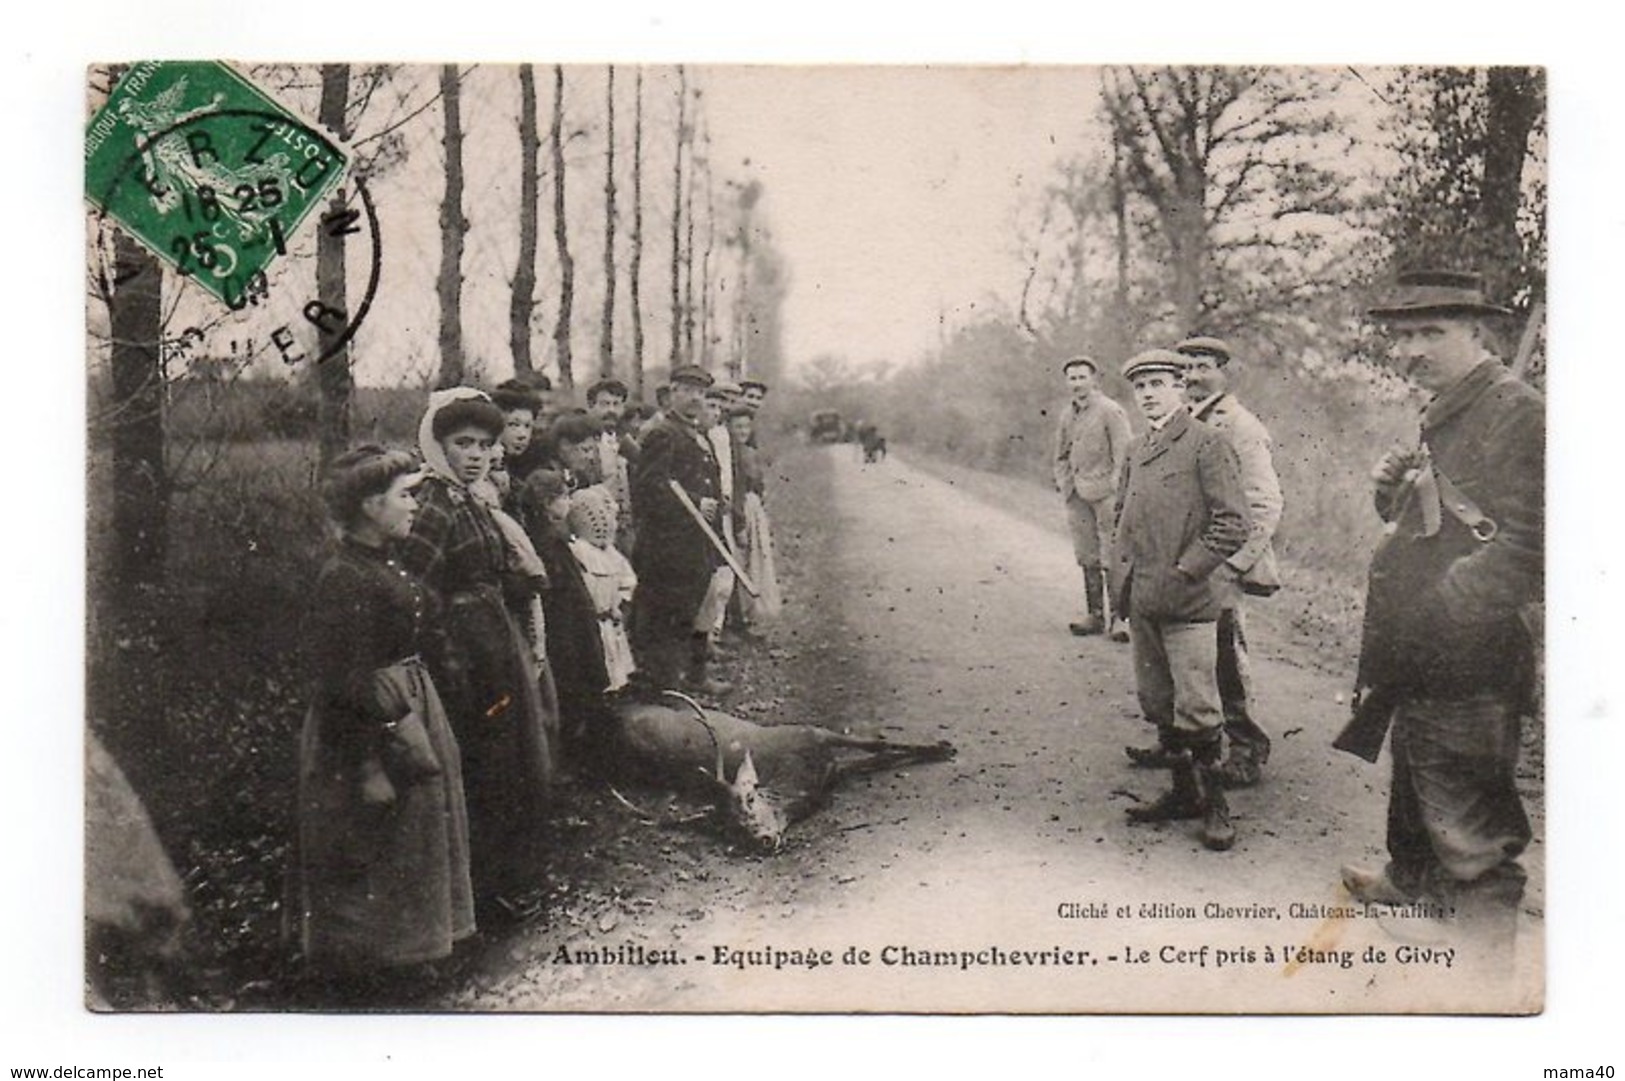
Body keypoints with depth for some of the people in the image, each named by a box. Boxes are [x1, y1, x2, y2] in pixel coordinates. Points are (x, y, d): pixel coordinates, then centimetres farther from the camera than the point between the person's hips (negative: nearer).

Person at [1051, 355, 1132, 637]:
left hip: (1105, 491, -6)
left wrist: (1115, 492, -13)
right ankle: (1095, 616, 13)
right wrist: (1064, 485, 9)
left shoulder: (1111, 411, -6)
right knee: (1087, 559, 8)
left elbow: (1123, 455, -8)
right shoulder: (1066, 415, 14)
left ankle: (1122, 615, 0)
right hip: (1077, 495, 6)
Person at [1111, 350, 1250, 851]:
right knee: (1157, 703, 14)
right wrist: (1119, 575, 12)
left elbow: (1232, 525, -11)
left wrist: (1182, 574, -14)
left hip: (1187, 602, -7)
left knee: (1196, 710, -5)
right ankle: (1183, 792, 26)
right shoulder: (1135, 452, 15)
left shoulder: (1207, 444, -6)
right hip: (1140, 602, 7)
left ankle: (1214, 805, 8)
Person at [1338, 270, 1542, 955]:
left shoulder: (1518, 416, -17)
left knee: (1469, 831, -4)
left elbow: (1526, 547, -25)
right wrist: (1393, 489, 4)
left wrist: (1437, 615, -27)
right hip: (1417, 666, 10)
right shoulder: (1444, 416, 14)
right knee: (1413, 781, 29)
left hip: (1465, 673, -10)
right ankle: (1411, 879, 50)